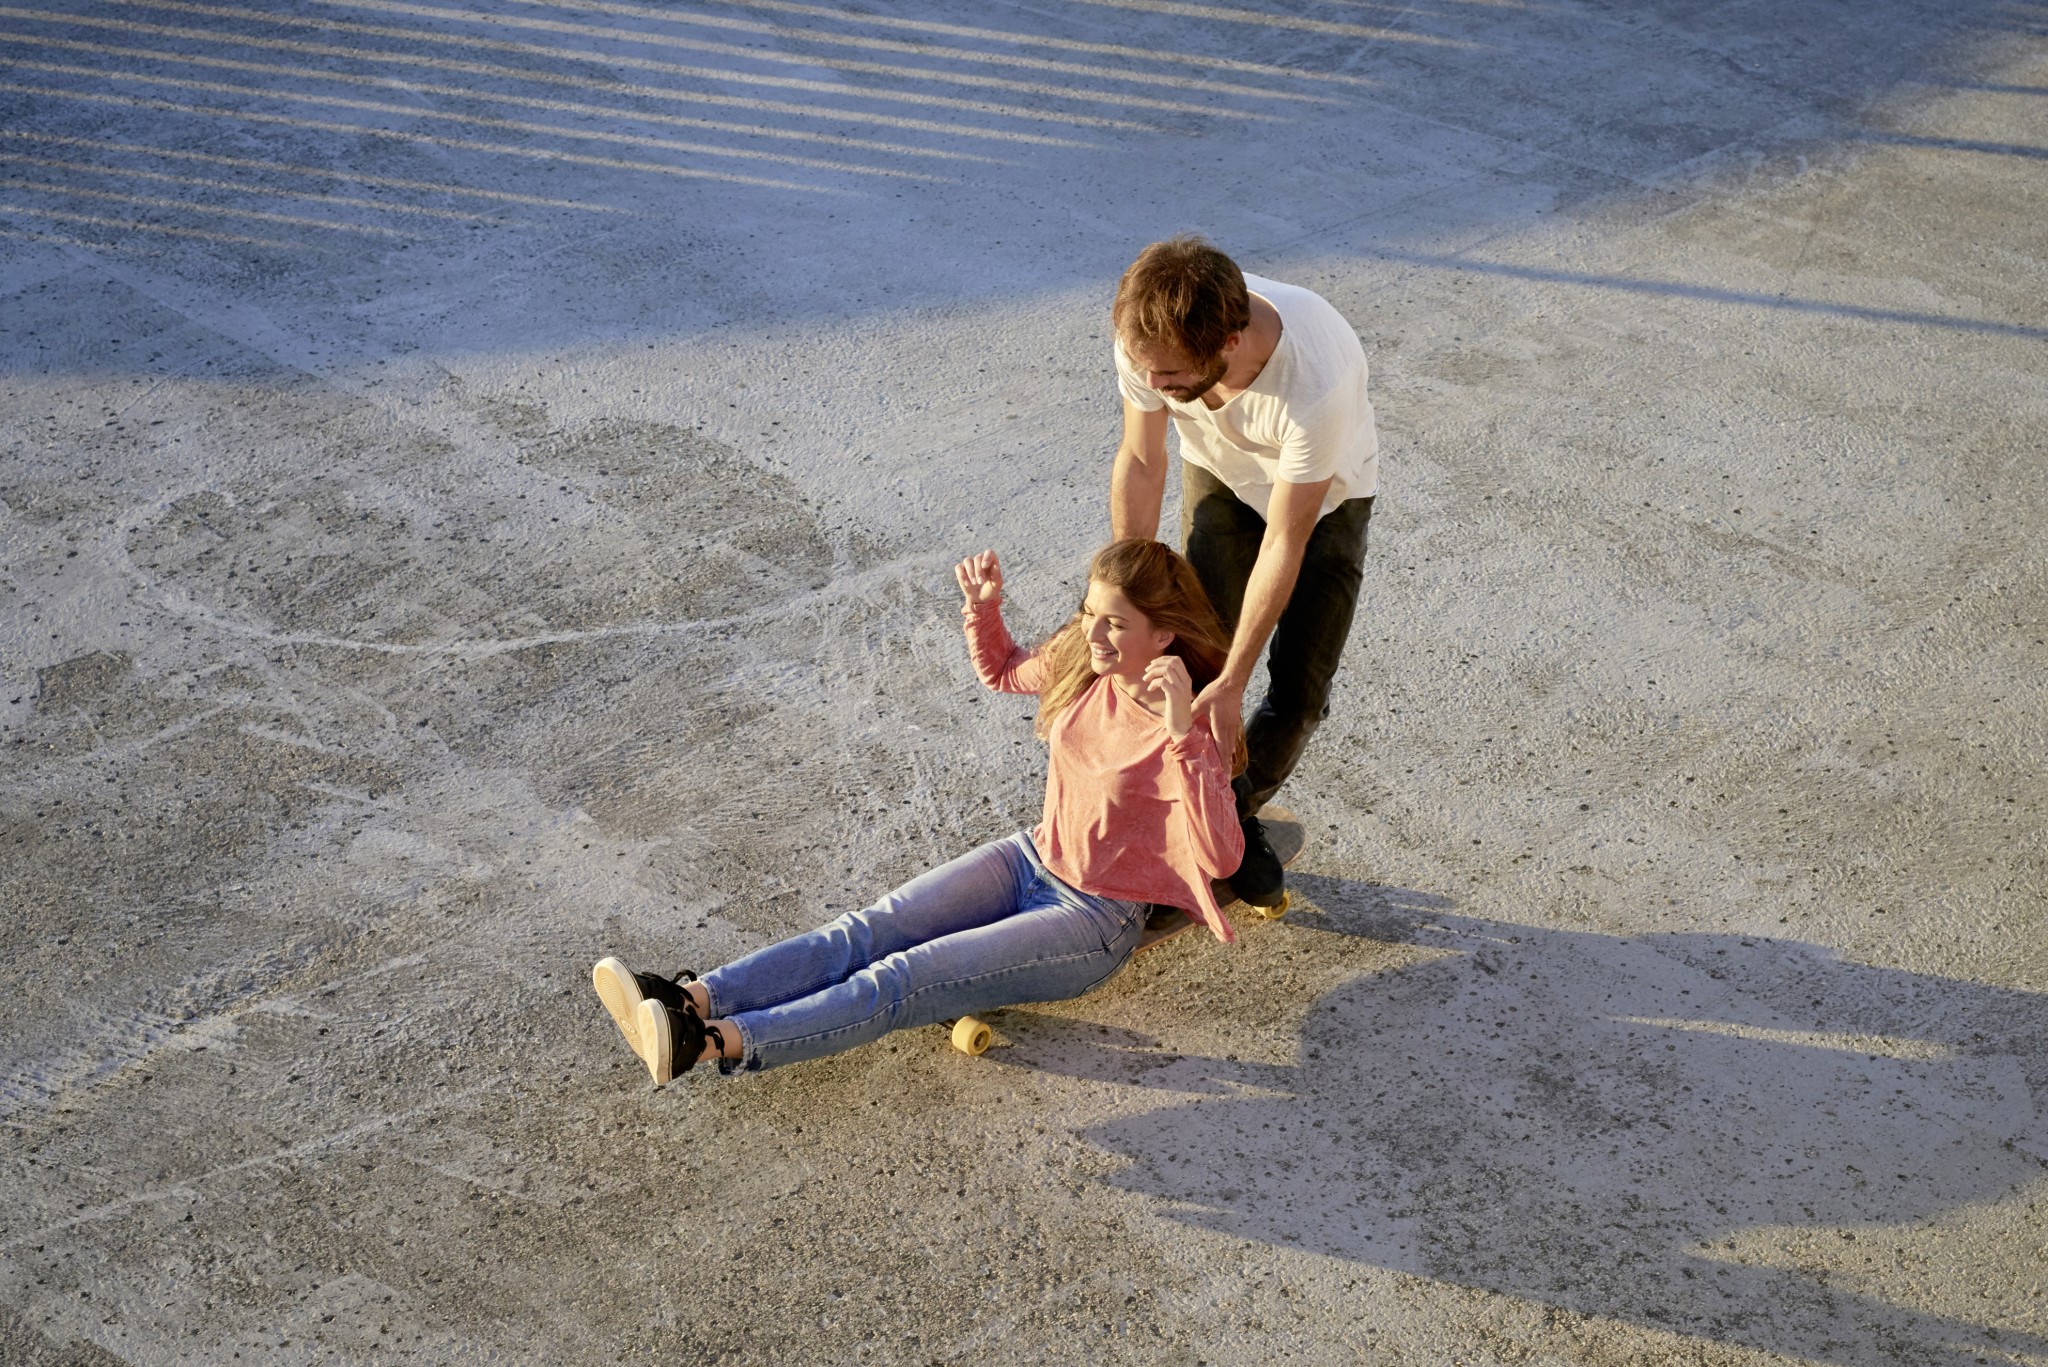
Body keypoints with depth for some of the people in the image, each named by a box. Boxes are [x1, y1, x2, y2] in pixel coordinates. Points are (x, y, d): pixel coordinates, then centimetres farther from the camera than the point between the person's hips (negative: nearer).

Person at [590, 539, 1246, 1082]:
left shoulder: (1188, 731, -22)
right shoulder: (1080, 661, -2)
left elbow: (1220, 856, -36)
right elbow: (1000, 671, 20)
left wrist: (1183, 734, -45)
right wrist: (984, 606, -1)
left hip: (1095, 919, -7)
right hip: (1032, 860, 7)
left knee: (905, 980, -22)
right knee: (865, 932, -13)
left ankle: (715, 1042, -34)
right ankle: (692, 999, -26)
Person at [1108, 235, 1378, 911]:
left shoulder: (1317, 385, -45)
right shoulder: (1150, 339, -33)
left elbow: (1285, 543, -33)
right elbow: (1140, 463, -15)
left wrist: (1232, 685, -28)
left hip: (1326, 494, -3)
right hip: (1220, 475, 3)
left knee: (1298, 690, -6)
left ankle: (1233, 816, 21)